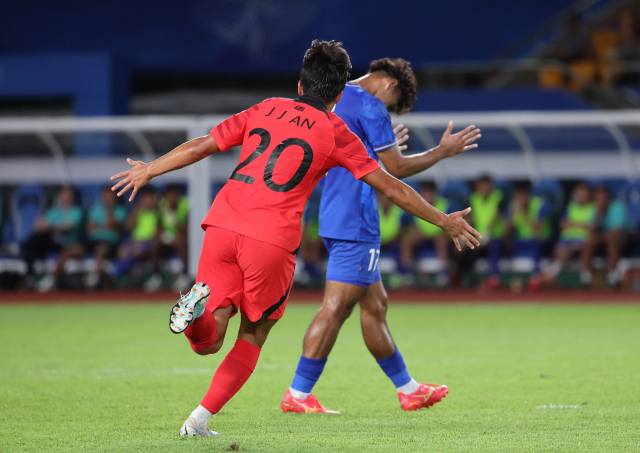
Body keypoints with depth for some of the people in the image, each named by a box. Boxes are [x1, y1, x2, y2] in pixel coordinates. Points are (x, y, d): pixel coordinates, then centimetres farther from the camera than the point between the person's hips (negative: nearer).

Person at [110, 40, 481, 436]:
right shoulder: (335, 132, 9)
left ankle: (197, 312, -29)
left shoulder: (265, 110, 19)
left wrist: (148, 171, 36)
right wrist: (444, 221, 18)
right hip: (272, 240, -3)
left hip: (223, 225, 3)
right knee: (252, 340, 16)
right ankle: (201, 418, 5)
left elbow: (201, 147, 22)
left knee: (208, 342, 4)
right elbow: (391, 187, 9)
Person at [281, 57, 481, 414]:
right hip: (355, 223, -10)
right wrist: (443, 151, 1)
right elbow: (395, 169, -9)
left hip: (337, 220, 10)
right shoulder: (370, 108, -11)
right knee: (336, 308, -10)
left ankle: (407, 388, 23)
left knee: (375, 304, 15)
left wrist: (384, 149, 36)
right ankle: (298, 394, -12)